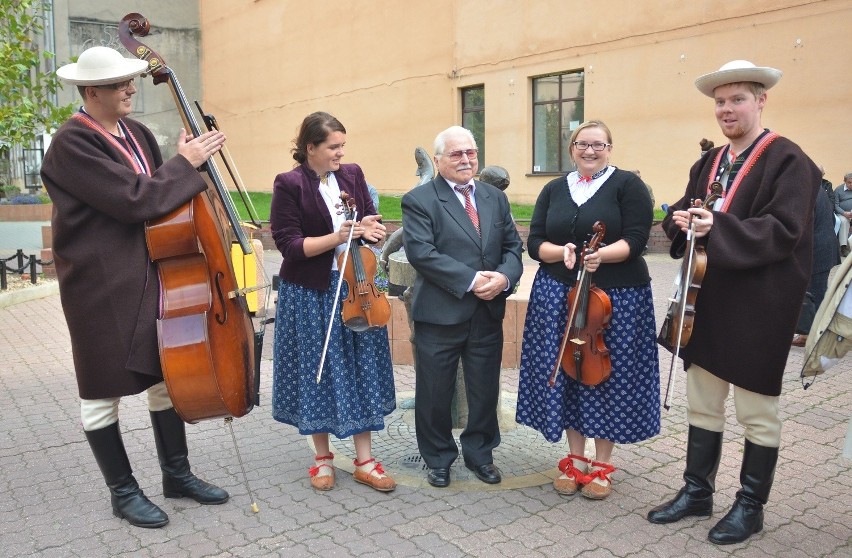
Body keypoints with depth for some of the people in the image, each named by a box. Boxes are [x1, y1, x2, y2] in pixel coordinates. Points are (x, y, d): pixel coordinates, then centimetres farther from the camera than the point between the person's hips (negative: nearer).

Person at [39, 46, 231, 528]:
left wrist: (187, 167, -5)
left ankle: (177, 473, 30)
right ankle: (123, 491, 22)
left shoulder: (137, 133, 10)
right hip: (104, 286, -7)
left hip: (153, 276, 8)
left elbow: (161, 198, 12)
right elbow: (133, 200, -24)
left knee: (167, 375, 14)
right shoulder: (73, 143, -14)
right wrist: (185, 163, -15)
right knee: (104, 391, 7)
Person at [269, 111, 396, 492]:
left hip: (355, 288, 4)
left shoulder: (352, 175, 4)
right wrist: (336, 237, -22)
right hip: (310, 293, -4)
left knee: (361, 372, 6)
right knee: (317, 374, 7)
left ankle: (364, 461, 17)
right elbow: (288, 244, -13)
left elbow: (371, 221, 11)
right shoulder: (289, 184, -9)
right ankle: (323, 458, 25)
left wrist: (368, 228, -12)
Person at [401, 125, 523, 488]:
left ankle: (479, 453, 35)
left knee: (485, 389, 15)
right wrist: (471, 280, -21)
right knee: (435, 392, 9)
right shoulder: (419, 200, -6)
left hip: (488, 313, 5)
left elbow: (512, 246, 9)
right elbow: (421, 253, -17)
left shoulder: (495, 198, 12)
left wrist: (504, 277, -12)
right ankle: (438, 458, 29)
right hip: (440, 313, -4)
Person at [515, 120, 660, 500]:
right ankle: (575, 460, 23)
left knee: (608, 377, 4)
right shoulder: (554, 190, 11)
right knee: (566, 375, 7)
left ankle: (602, 464, 21)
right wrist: (561, 251, -16)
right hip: (559, 296, 3)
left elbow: (635, 240, -10)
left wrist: (602, 254, -27)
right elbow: (535, 243, 4)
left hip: (616, 297, -3)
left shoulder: (628, 184, -1)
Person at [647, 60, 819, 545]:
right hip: (708, 301, 7)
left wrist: (717, 228, -28)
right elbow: (686, 216, 15)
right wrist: (681, 220, -9)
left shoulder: (788, 160, -9)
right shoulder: (709, 162, 13)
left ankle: (751, 506, 23)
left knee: (757, 411, 7)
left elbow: (784, 230, -19)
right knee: (702, 405, 15)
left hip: (758, 307, -7)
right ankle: (698, 491, 30)